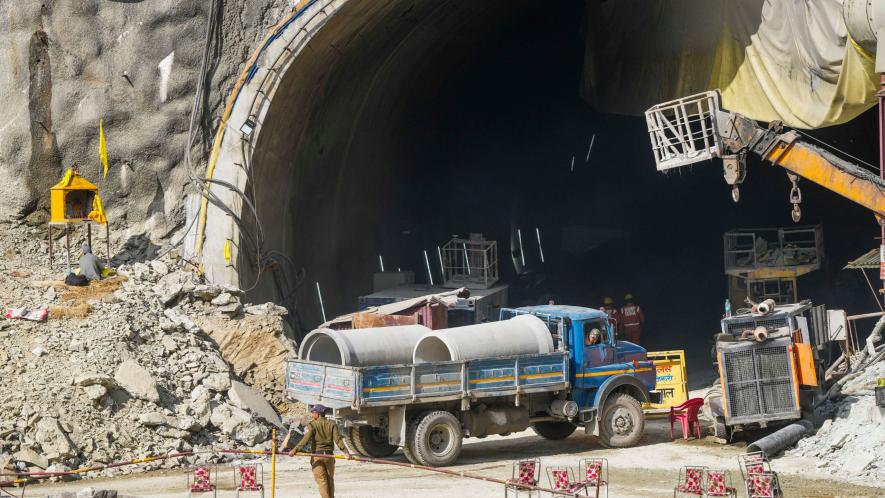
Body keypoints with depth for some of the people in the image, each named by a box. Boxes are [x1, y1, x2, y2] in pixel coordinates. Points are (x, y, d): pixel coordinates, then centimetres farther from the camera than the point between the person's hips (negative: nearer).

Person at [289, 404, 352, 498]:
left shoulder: (312, 425, -5)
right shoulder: (332, 424, 4)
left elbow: (306, 439, -18)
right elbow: (338, 439, -6)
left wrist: (295, 449, -23)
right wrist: (346, 452, -11)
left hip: (317, 455, -3)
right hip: (329, 455, 3)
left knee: (321, 480, 1)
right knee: (330, 479, 16)